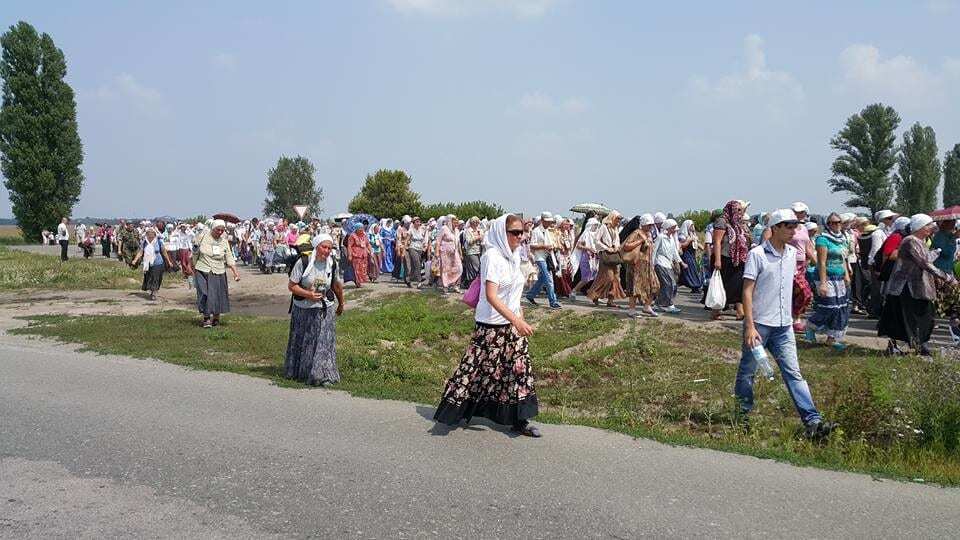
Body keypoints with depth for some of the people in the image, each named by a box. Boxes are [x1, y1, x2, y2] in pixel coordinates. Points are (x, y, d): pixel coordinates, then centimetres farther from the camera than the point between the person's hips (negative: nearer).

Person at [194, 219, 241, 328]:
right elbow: (195, 252, 7)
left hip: (218, 273, 2)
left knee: (218, 295, 2)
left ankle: (216, 318, 19)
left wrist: (235, 272, -5)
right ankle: (206, 318, -3)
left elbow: (229, 258, 3)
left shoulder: (224, 241, 3)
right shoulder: (203, 237, -2)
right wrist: (193, 268, 8)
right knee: (205, 294, -10)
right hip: (202, 271, -2)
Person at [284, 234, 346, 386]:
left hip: (325, 309, 1)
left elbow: (337, 285, 10)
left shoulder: (332, 263, -6)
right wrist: (308, 294, -24)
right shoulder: (303, 261, -17)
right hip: (303, 309, -1)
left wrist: (341, 304, 20)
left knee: (324, 342, -6)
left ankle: (323, 375, -1)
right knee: (302, 342, 15)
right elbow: (291, 285, -13)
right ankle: (297, 372, 33)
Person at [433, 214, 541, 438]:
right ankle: (454, 411, 16)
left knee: (519, 368, 8)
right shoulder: (493, 256, -18)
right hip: (492, 325, -8)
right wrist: (516, 320, -34)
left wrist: (519, 317, 18)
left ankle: (519, 420, 17)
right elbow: (490, 296, -27)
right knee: (477, 369, 0)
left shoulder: (513, 255, 8)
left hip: (512, 323, 8)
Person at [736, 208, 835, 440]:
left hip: (783, 326, 5)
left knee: (793, 373, 0)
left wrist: (791, 316, 20)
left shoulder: (792, 253, 9)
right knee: (747, 371, 8)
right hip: (759, 325, -5)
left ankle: (812, 422, -4)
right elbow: (747, 291, -13)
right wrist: (750, 326, -19)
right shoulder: (757, 254, -11)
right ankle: (743, 416, 23)